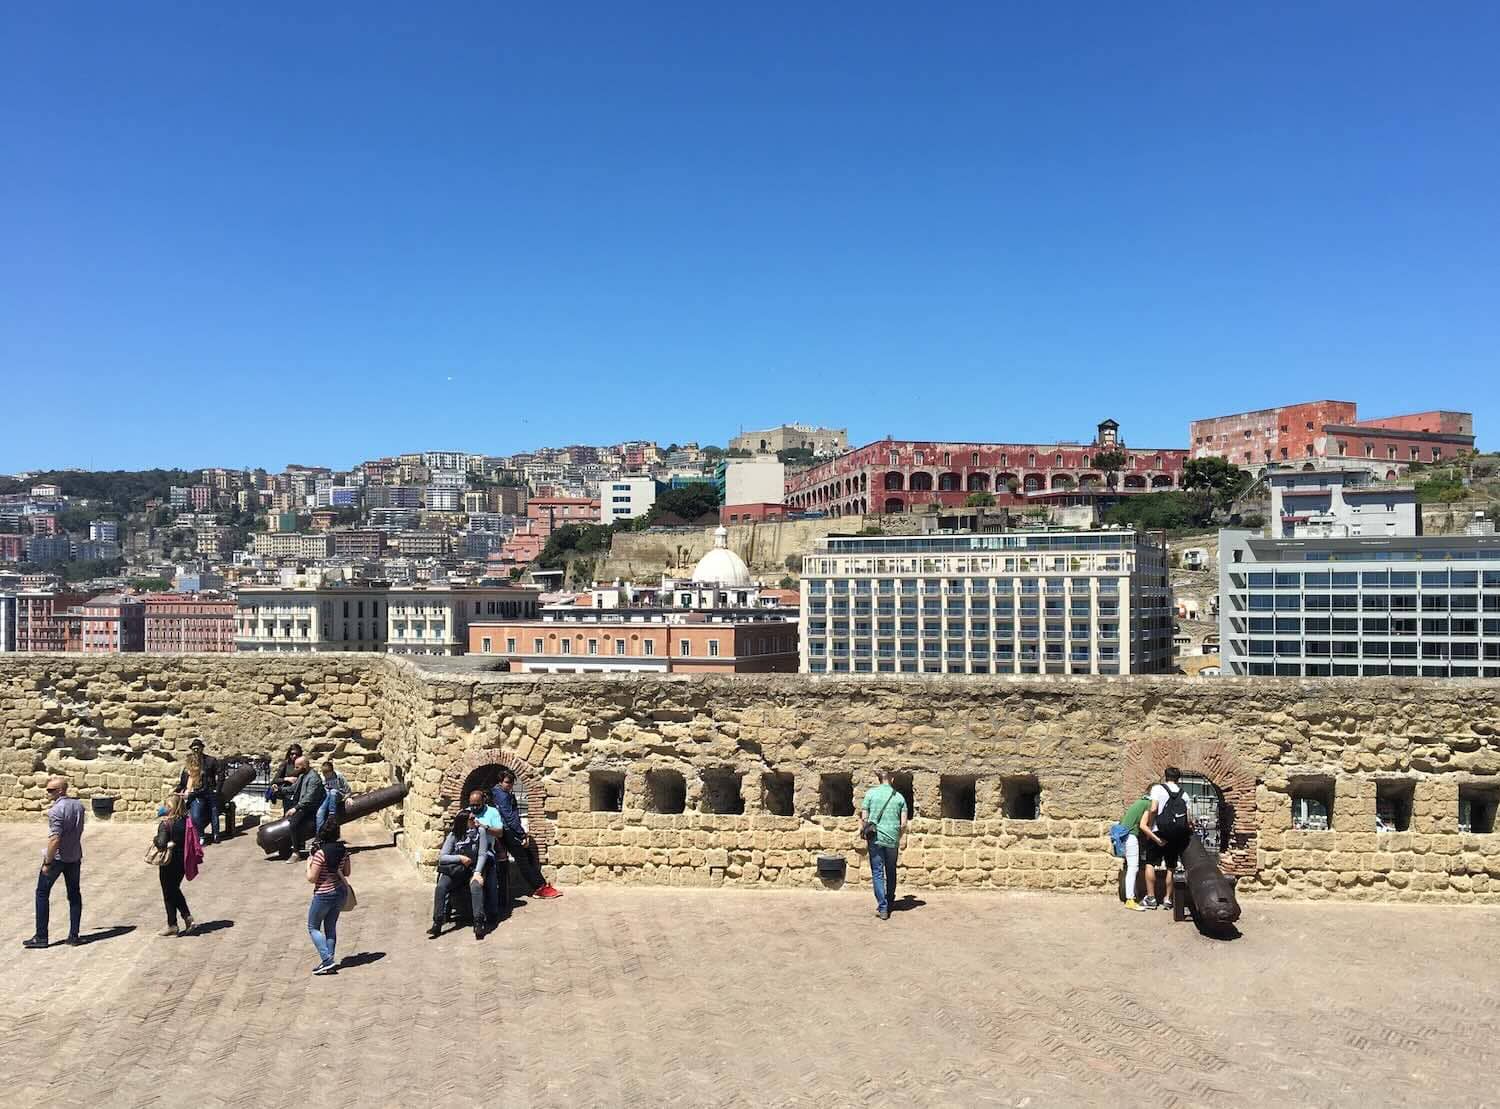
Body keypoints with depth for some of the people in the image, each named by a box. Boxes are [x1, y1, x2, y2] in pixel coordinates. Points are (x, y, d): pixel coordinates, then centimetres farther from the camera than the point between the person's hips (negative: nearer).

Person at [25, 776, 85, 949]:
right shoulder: (78, 805, 4)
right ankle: (74, 936, 13)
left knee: (42, 894, 8)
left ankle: (41, 937, 10)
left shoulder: (56, 810, -20)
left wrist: (47, 862, -18)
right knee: (74, 894, 11)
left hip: (57, 857, -7)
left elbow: (55, 839, -24)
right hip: (75, 857, 7)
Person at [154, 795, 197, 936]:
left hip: (169, 862, -6)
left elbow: (161, 843, -27)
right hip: (182, 860, 6)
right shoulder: (187, 821, -3)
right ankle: (188, 918, 14)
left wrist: (155, 839, -8)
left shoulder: (166, 824, -20)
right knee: (175, 890, 23)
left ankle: (172, 925, 17)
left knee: (168, 894, 9)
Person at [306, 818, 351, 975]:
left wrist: (309, 865, -1)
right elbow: (346, 873, 8)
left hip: (323, 895, -6)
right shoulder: (343, 850, -2)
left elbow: (311, 878, -17)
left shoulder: (320, 854, -22)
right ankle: (329, 963, 20)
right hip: (339, 893, 6)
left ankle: (327, 961, 1)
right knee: (331, 927, 17)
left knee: (313, 927, 11)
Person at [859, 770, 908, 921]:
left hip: (876, 838, -2)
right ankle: (890, 901, 32)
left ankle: (882, 907, -5)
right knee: (891, 872, 19)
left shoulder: (871, 793, -2)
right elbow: (903, 824, 1)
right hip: (892, 840, 2)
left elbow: (863, 818, -5)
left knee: (877, 873, 2)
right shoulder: (899, 797, 3)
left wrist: (864, 831, 11)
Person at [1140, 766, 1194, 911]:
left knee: (1151, 863, 8)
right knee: (1171, 867, 14)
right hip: (1176, 837, 3)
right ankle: (1168, 899, 17)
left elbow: (1153, 809, -17)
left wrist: (1150, 826, -5)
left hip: (1158, 834, -3)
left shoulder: (1158, 788, -4)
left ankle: (1151, 898, 6)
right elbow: (1189, 819, 2)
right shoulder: (1183, 794, 7)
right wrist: (1189, 828, 22)